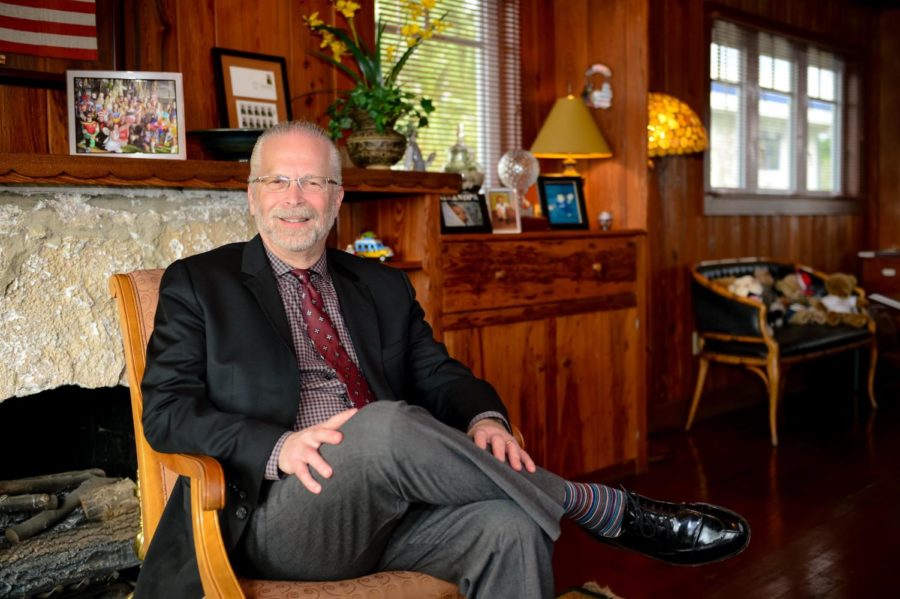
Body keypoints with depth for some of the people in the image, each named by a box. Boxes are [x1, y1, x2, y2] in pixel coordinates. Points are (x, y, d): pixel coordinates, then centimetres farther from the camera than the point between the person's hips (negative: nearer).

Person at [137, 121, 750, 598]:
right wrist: (277, 445, -19)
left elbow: (439, 374, 11)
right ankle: (609, 510, -18)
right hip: (279, 514, -3)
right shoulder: (198, 283, 7)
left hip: (392, 508, 3)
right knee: (386, 423, -33)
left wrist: (484, 418, -13)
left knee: (509, 524, -28)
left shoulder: (384, 287, 17)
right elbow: (165, 411, -1)